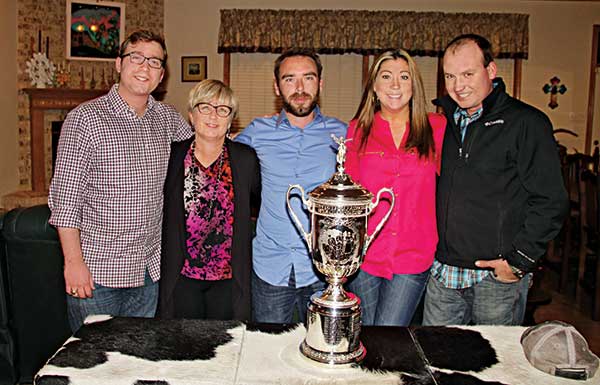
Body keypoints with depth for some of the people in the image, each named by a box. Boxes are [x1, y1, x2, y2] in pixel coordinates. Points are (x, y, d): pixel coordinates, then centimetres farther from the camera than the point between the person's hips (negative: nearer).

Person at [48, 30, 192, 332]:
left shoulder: (167, 118, 5)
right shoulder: (85, 119, -9)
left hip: (150, 271, 5)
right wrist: (74, 261, -13)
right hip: (96, 271, -4)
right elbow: (65, 197, -10)